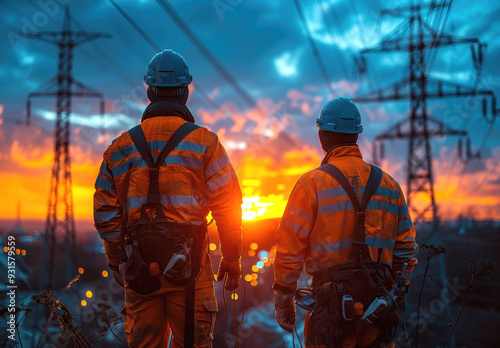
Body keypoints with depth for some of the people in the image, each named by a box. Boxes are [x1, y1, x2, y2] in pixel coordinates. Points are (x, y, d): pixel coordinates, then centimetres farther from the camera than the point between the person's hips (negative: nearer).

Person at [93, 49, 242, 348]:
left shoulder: (121, 147, 7)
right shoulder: (204, 142, -3)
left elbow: (106, 214, 9)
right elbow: (227, 205, -5)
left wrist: (117, 264, 19)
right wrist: (231, 258, 5)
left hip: (139, 267, 3)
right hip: (188, 267, -3)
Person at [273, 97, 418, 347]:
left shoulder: (313, 183, -6)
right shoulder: (389, 185, 8)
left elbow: (289, 249, -7)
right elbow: (405, 249, 12)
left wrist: (283, 301, 2)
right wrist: (392, 295, 22)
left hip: (331, 303, -4)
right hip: (376, 305, 4)